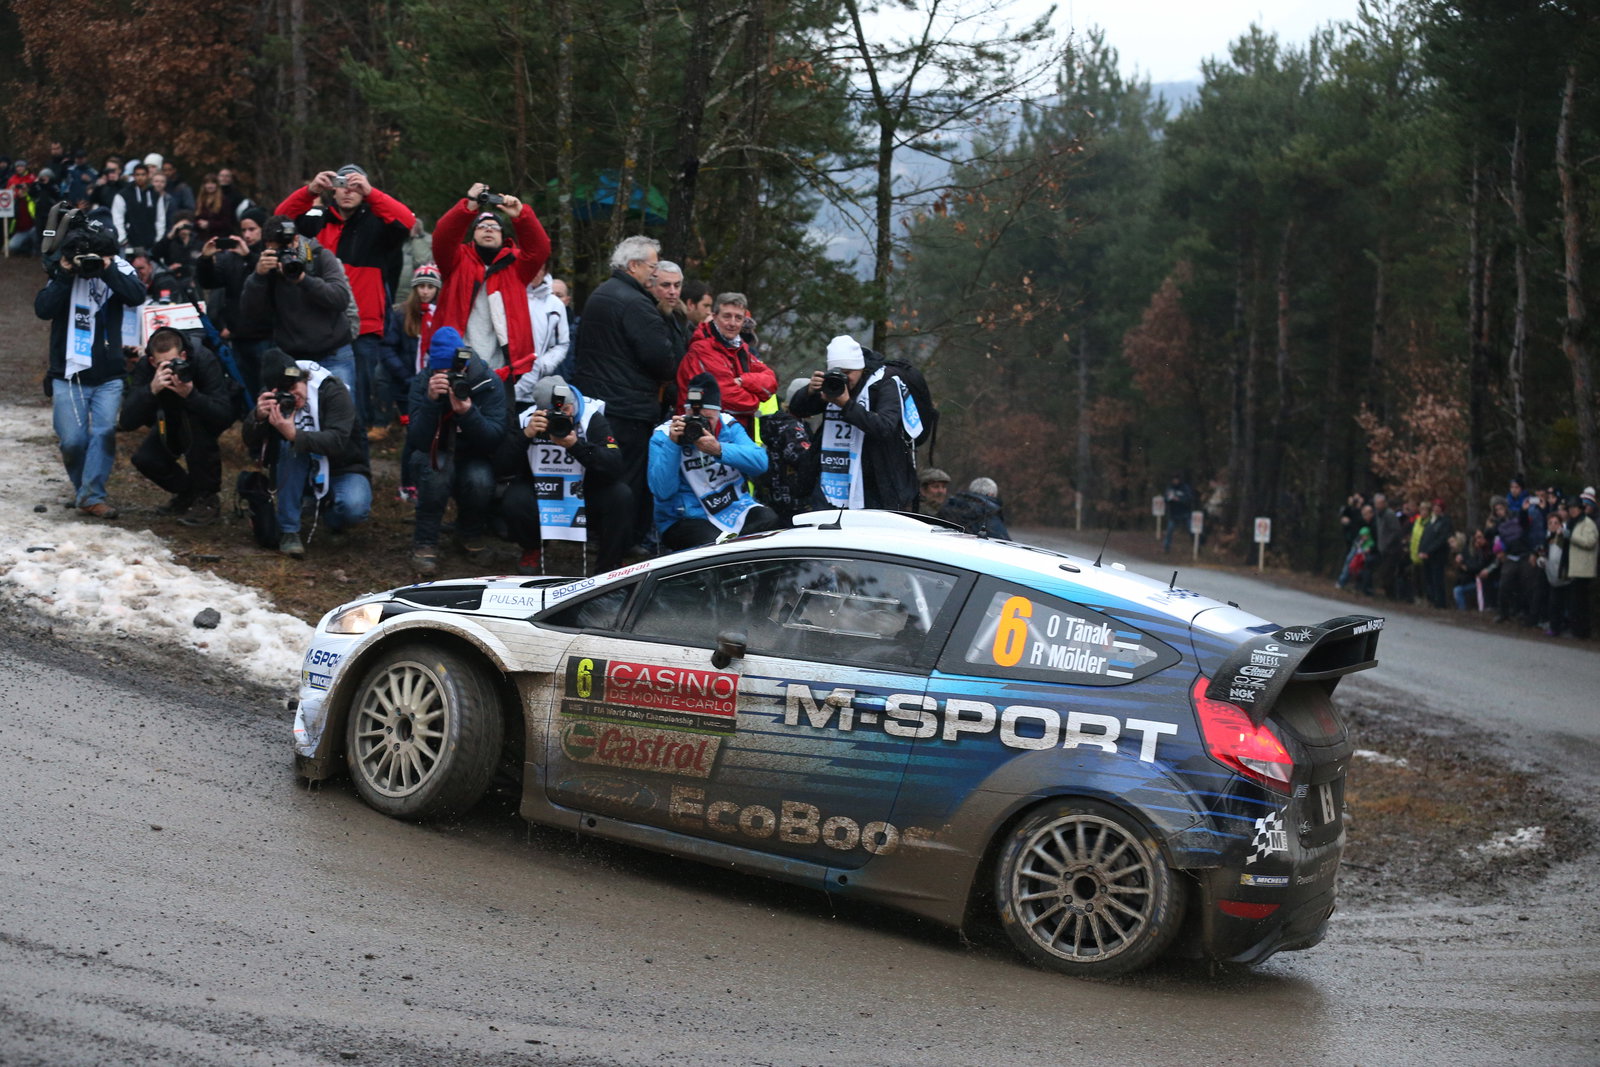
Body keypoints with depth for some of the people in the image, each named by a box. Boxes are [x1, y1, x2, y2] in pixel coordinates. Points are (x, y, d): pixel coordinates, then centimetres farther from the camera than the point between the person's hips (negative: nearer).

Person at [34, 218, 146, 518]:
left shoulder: (118, 269, -3)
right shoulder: (62, 272, 0)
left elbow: (137, 296, -22)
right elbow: (42, 309, -13)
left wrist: (108, 271, -27)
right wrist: (64, 276, -19)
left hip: (108, 376, -1)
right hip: (68, 375, 1)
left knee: (105, 432, -15)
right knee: (72, 440, -2)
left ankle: (91, 495, -10)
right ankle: (83, 488, 21)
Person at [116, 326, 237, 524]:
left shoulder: (205, 360, -34)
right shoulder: (144, 367, -27)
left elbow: (225, 416, -40)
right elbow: (127, 422, -34)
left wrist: (190, 395, -55)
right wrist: (152, 390, -49)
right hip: (172, 421, 3)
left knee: (193, 420, -37)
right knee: (144, 459, -20)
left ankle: (207, 497, -21)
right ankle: (187, 491, 10)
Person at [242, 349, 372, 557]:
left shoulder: (333, 391, -20)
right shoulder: (272, 398, -8)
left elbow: (338, 441, -32)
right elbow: (250, 443, -13)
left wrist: (295, 435, -45)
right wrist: (258, 417, -34)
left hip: (342, 470, -3)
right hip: (301, 474, 3)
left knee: (355, 508, -34)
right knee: (289, 444, -29)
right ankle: (288, 531, -23)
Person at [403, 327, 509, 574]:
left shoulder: (489, 384, -17)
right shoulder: (421, 384, -16)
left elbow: (494, 440, -25)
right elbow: (419, 441, -27)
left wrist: (467, 412, -41)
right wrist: (430, 400, -41)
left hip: (473, 458, 1)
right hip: (431, 454, -1)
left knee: (480, 479, -32)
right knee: (437, 467, -35)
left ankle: (470, 534, 1)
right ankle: (424, 542, -18)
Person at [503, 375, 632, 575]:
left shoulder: (592, 418, -14)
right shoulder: (525, 419, -12)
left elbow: (615, 468, -26)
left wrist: (577, 446, -39)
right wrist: (526, 435, -34)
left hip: (584, 499, 0)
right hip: (539, 497, 0)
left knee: (621, 496, -28)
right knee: (513, 502, -31)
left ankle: (609, 564, -3)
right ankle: (531, 549, 6)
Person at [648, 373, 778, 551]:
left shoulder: (728, 426, 4)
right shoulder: (663, 436, -6)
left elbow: (760, 462, -12)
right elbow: (662, 492, -17)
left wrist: (719, 449, -26)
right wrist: (672, 444, -24)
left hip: (735, 509, 4)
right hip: (686, 518, -4)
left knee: (768, 519, -23)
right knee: (713, 543, -35)